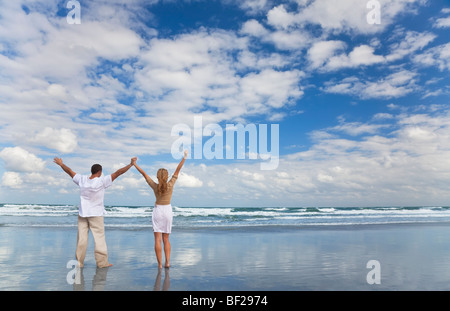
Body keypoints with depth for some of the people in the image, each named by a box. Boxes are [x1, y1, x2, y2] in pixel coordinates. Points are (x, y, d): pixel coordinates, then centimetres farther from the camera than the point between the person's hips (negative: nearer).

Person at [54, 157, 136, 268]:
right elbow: (117, 173, -14)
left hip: (82, 213, 4)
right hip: (96, 214, -4)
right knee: (99, 237, 1)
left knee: (81, 237, 9)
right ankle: (102, 262, 4)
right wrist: (131, 164, -12)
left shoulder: (82, 179, -2)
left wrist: (61, 164, 27)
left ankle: (79, 262, 16)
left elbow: (69, 171, 11)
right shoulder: (102, 181, -13)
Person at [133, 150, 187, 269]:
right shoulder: (170, 185, -10)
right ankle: (167, 262, 3)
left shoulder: (155, 186, -9)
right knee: (166, 239, 10)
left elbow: (144, 174, -1)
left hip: (157, 211, -1)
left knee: (157, 239, 0)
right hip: (168, 211, 1)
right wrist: (184, 157, -1)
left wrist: (135, 164, 8)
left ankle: (160, 264, -3)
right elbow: (177, 170, -6)